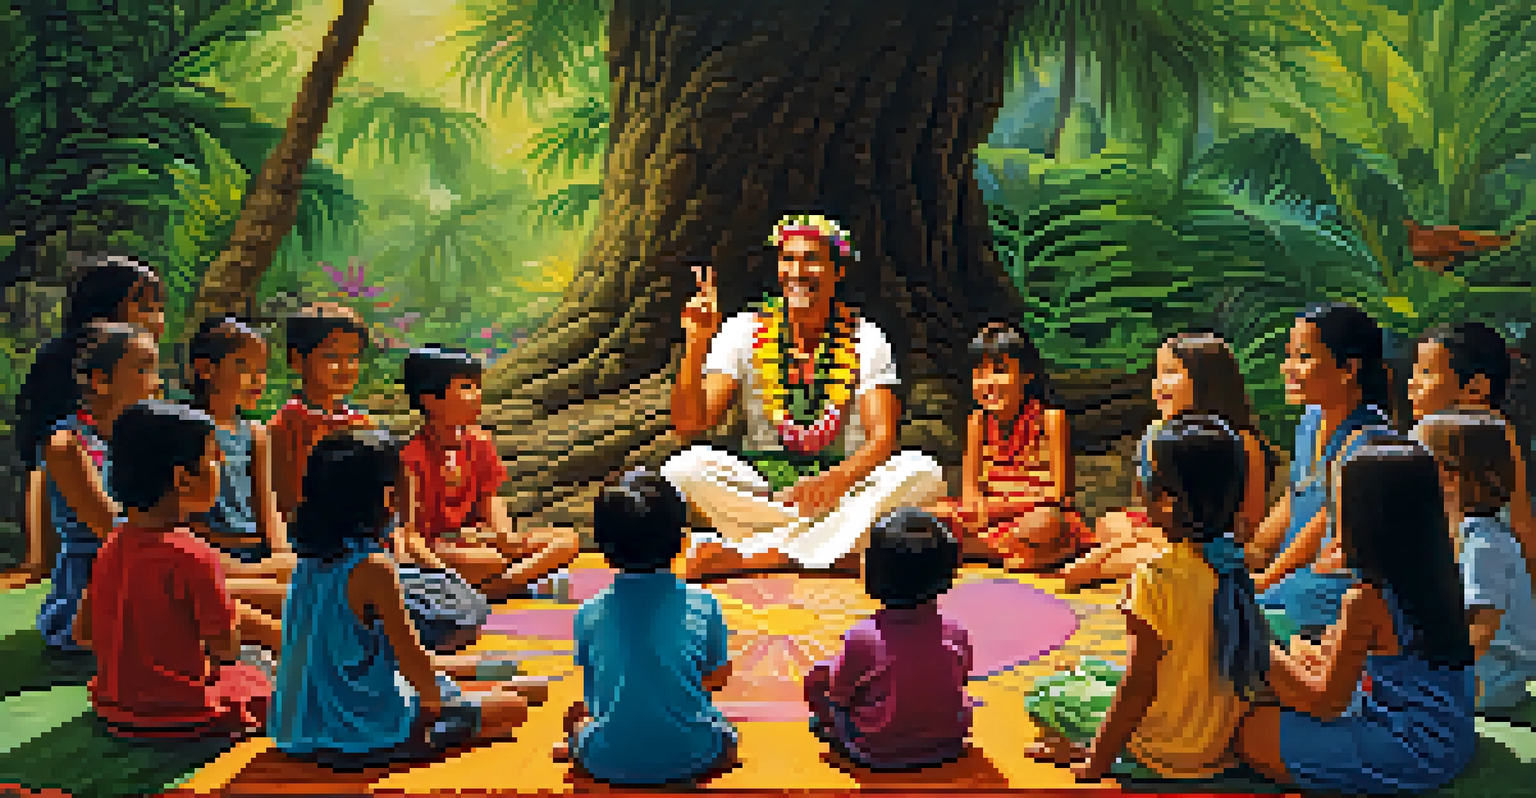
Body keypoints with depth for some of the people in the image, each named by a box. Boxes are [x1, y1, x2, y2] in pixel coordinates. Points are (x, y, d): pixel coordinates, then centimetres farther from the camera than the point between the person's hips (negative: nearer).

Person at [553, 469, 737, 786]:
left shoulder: (589, 614, -8)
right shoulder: (703, 605, -10)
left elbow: (591, 695, 5)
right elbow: (719, 676, 5)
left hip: (610, 763, 1)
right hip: (691, 759, -1)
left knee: (579, 716, 31)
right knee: (726, 736, 30)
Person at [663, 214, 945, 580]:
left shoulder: (865, 338, -1)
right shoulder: (745, 331, 0)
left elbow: (882, 436, -12)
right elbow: (688, 425, -7)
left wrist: (834, 481, -32)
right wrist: (695, 345, -22)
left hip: (844, 488, 1)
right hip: (759, 491, 0)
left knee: (922, 472, -28)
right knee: (686, 466, -26)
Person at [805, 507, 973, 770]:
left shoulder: (863, 638, -27)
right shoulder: (956, 635, -17)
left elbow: (839, 696, -14)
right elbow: (961, 679, 2)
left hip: (879, 756, -3)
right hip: (948, 747, 4)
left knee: (817, 678, 11)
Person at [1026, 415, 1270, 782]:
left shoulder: (1157, 577, -28)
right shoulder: (1235, 562, -6)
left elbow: (1139, 685, -24)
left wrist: (1094, 766, -14)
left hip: (1168, 755, -7)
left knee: (1040, 697, 9)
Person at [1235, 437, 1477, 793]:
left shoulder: (1366, 599, -23)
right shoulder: (1436, 576, -1)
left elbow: (1325, 702, -13)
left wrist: (1265, 653, -3)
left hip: (1409, 757, -9)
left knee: (1246, 727, -5)